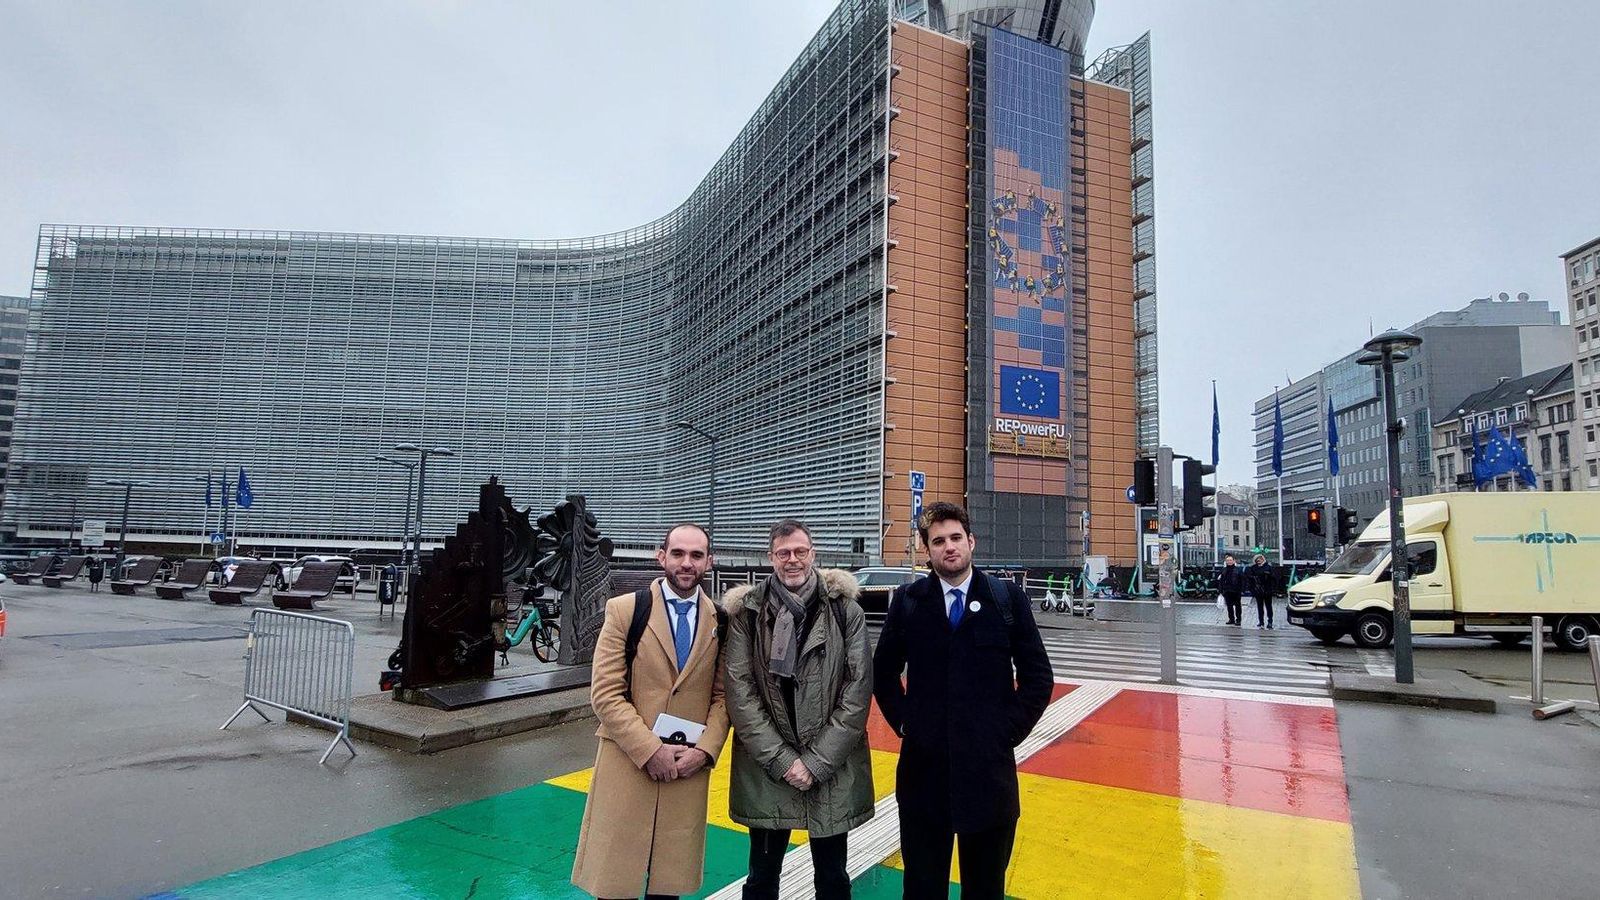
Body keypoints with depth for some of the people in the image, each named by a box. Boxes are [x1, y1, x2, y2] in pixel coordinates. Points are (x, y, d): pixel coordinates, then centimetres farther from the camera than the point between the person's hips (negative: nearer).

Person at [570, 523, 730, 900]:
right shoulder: (624, 610, -6)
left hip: (690, 768, 2)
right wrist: (650, 750, -15)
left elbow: (724, 696, 6)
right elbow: (605, 694, -8)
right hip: (628, 763, -2)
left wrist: (704, 749, -9)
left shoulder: (721, 620, 2)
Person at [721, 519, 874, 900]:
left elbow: (857, 692, -6)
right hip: (766, 769, 0)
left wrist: (817, 762, -10)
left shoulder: (845, 610, -4)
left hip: (833, 769, 0)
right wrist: (782, 759, -12)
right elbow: (739, 692, -6)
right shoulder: (747, 612, -3)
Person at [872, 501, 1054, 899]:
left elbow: (1038, 677, 1)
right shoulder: (907, 600, 0)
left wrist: (1007, 731, -4)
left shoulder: (1008, 598, -2)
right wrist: (903, 722, 2)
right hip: (923, 768, 0)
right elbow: (883, 672, 11)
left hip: (989, 768, 0)